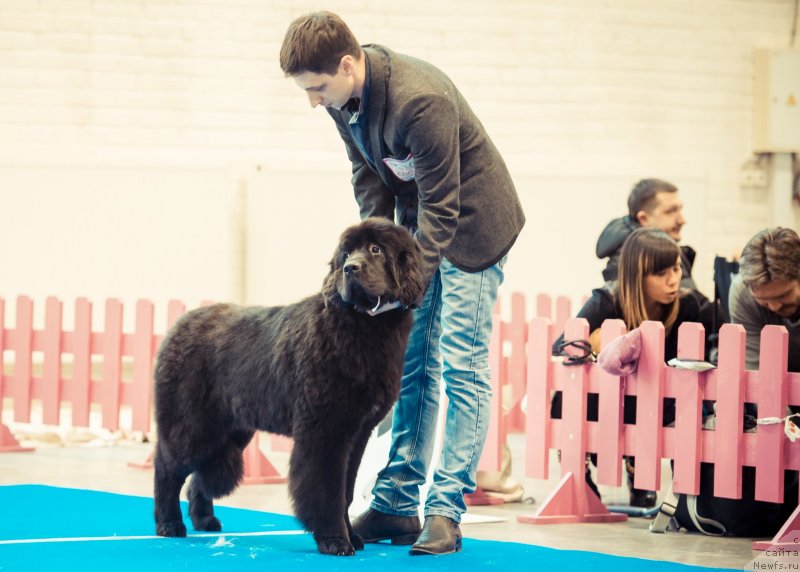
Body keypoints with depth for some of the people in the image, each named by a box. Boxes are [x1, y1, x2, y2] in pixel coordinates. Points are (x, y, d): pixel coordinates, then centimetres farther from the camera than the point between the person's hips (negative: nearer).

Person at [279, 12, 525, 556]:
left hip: (469, 223, -8)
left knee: (461, 368, -9)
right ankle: (397, 502, 9)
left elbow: (442, 205, -28)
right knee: (409, 364, 6)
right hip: (417, 223, 8)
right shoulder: (344, 95, -9)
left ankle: (445, 511, -8)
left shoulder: (422, 100, -33)